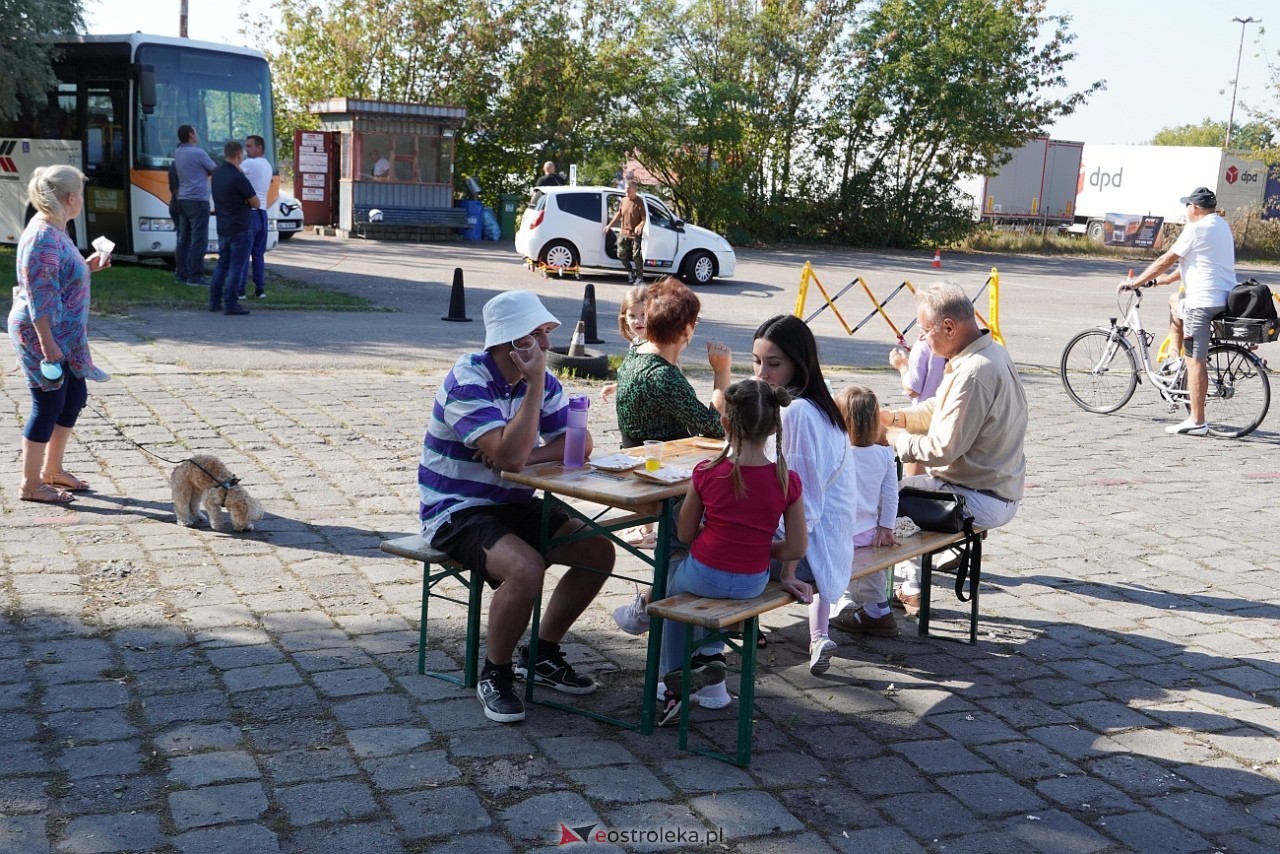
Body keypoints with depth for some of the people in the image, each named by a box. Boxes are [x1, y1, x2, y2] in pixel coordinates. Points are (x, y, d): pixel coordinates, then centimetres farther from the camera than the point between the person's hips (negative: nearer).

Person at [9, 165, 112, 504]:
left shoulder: (55, 232, 10)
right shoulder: (43, 237, -20)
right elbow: (38, 293, -24)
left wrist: (87, 267, 11)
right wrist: (46, 342, -25)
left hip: (65, 336, 10)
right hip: (42, 335, -10)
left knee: (74, 397, 16)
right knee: (48, 405, -2)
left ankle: (52, 470, 29)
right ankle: (30, 485, 10)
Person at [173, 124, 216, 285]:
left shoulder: (177, 153, 11)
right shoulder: (198, 153, -13)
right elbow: (215, 170, -2)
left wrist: (205, 171, 6)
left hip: (183, 200, 8)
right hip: (198, 200, -8)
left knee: (184, 238, 11)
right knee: (199, 240, -6)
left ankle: (181, 273, 14)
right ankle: (195, 275, -8)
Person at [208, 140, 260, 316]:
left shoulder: (217, 172, 6)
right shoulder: (238, 178, -20)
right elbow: (255, 203, -13)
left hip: (223, 227, 8)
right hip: (238, 229, -8)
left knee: (222, 263, 16)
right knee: (236, 266, -3)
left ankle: (214, 301, 18)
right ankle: (230, 304, -4)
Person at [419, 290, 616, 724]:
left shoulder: (541, 378, 1)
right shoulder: (468, 381, -22)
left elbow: (579, 443, 0)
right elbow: (510, 455, -32)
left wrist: (528, 456, -18)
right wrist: (535, 385, -28)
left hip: (513, 505, 8)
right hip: (456, 510, -8)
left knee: (599, 551, -2)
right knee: (525, 570, -32)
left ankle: (542, 654, 14)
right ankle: (494, 674, -7)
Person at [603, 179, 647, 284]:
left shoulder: (639, 202, -11)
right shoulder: (623, 200, 7)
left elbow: (644, 218, -13)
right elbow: (618, 214, 20)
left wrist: (640, 226, -32)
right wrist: (609, 225, 20)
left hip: (635, 234, -6)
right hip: (623, 233, 6)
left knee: (636, 256, -5)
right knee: (621, 255, 8)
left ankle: (639, 277, 7)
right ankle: (630, 272, 28)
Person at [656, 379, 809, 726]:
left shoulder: (707, 473, -16)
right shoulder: (787, 481, -12)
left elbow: (685, 534, -5)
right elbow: (796, 548, -7)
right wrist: (758, 548, 9)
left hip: (705, 576, -3)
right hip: (753, 583, 3)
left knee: (673, 584, 32)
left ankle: (673, 679, 33)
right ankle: (711, 654, 36)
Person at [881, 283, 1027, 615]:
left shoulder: (975, 373, -27)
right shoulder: (989, 352, 7)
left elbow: (943, 449, -26)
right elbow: (940, 410, 17)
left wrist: (894, 439, -11)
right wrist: (892, 417, 5)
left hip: (981, 500, -10)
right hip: (997, 489, 11)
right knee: (906, 481, 28)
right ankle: (908, 590, 33)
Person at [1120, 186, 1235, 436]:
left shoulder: (1196, 229, -11)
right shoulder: (1221, 225, 17)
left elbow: (1167, 260, -8)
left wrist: (1136, 281, 2)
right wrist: (1167, 279, 30)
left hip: (1203, 299, -10)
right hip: (1226, 298, 10)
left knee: (1196, 360, -8)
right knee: (1175, 303, 34)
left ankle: (1197, 422, -9)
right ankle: (1175, 358, 28)